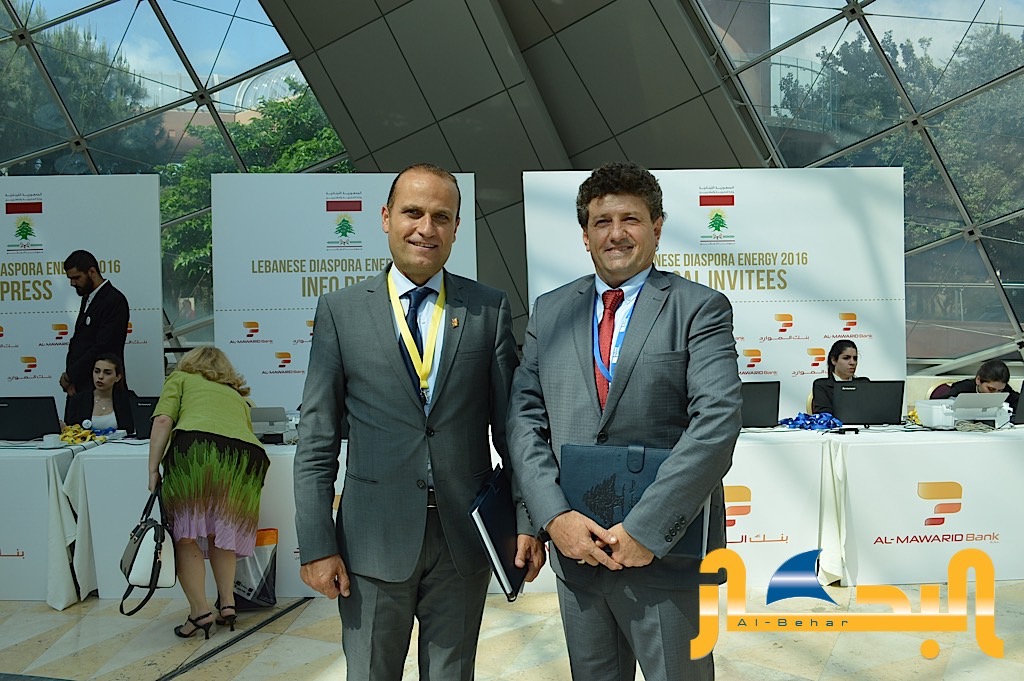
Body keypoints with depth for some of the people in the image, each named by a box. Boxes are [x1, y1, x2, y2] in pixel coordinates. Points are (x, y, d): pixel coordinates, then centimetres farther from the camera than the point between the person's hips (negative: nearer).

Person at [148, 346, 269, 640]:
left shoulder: (181, 379, 25)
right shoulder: (237, 395, 38)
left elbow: (163, 421, 9)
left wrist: (153, 469, 7)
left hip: (196, 447, -4)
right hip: (247, 454, 4)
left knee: (185, 534, 6)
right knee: (221, 531, 22)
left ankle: (200, 611, 1)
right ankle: (227, 603, 17)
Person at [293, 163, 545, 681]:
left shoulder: (489, 308, 2)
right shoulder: (340, 311, 0)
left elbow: (512, 424, 2)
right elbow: (316, 442, -1)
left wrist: (528, 521, -2)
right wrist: (316, 545, -5)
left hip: (465, 539, 1)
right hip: (373, 541, -1)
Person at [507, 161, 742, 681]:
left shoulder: (699, 308, -4)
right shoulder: (549, 310, 8)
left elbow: (718, 422, -14)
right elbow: (524, 419, 4)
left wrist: (645, 529, -18)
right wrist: (555, 516, -9)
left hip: (668, 549, -3)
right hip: (575, 543, 4)